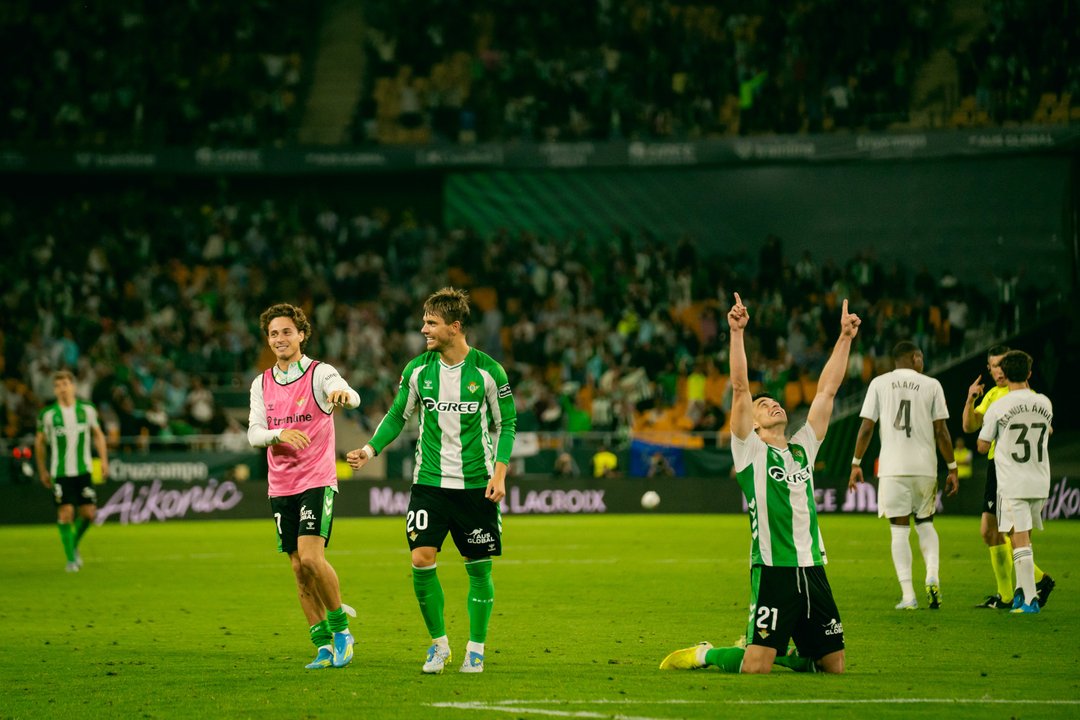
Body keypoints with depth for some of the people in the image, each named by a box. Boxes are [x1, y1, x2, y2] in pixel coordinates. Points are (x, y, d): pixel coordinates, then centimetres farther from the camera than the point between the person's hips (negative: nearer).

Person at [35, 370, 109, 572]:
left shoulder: (87, 409, 2)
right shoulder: (47, 414, -4)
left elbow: (98, 434, 13)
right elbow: (40, 442, 7)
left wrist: (103, 460, 4)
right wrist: (42, 470, 9)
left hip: (83, 470, 2)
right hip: (60, 472, -2)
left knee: (89, 513, -1)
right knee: (66, 513, -9)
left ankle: (74, 545, 26)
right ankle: (70, 558, 1)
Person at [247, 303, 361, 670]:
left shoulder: (320, 374, -5)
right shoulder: (262, 384, 10)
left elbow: (350, 396, -25)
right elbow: (254, 433, 2)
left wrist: (343, 394, -50)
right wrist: (279, 434, -20)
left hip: (317, 481, -5)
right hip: (280, 486, 5)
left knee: (311, 557, -19)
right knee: (299, 569, 5)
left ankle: (340, 627, -1)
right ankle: (324, 644, 12)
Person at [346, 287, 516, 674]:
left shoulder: (488, 371, -6)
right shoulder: (418, 370, 0)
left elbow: (506, 424, 2)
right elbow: (397, 415, 11)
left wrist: (499, 472, -9)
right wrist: (371, 449, -4)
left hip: (476, 485, -2)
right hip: (429, 481, 2)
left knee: (478, 568, 2)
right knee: (421, 560, -9)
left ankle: (476, 649, 16)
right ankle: (438, 643, 8)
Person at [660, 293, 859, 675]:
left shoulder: (803, 447, 18)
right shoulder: (750, 449, 4)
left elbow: (827, 390, 18)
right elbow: (740, 388, -6)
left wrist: (845, 337, 16)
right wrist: (737, 333, -13)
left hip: (812, 569, 6)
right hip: (772, 569, -6)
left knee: (834, 665, 6)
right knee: (754, 666, -12)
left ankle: (784, 653, 30)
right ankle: (706, 654, 16)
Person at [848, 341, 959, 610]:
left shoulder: (879, 384, 5)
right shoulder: (931, 385, 4)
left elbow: (866, 427, 1)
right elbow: (941, 431, 1)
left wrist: (856, 464, 8)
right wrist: (952, 468, 7)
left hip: (892, 467, -1)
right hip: (925, 466, 1)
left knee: (900, 530, 3)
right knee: (925, 523, 18)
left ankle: (908, 596, -3)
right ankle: (932, 577, -5)